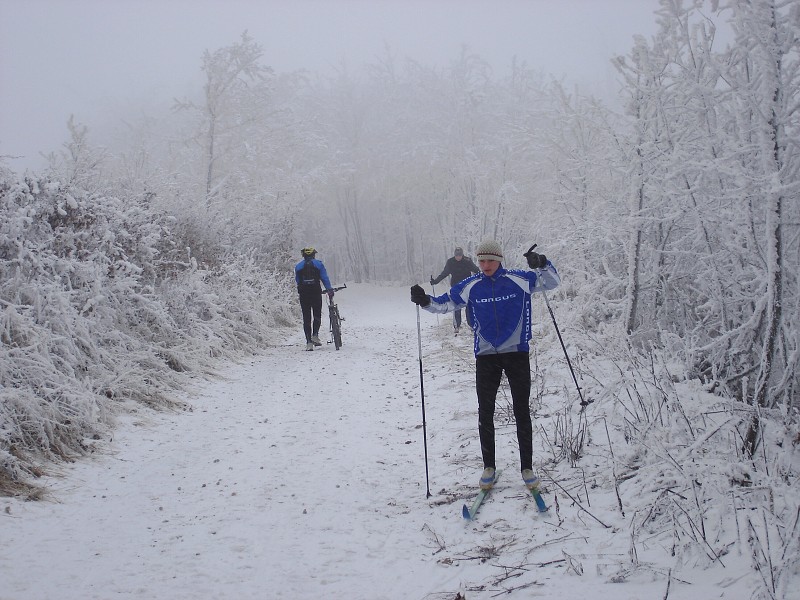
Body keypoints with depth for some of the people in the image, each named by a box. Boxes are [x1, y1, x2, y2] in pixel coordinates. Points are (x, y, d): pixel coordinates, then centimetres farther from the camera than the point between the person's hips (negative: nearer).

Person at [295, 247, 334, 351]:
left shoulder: (298, 266, 11)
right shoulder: (318, 263, 5)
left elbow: (297, 281, 13)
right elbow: (325, 278, -1)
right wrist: (330, 290, 0)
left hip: (303, 294, 1)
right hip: (316, 293, -1)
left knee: (306, 318, 3)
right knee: (317, 315, 13)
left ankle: (309, 342, -4)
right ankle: (315, 335, -4)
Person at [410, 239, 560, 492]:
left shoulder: (518, 280, -5)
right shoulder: (471, 286, 1)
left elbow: (552, 282, -2)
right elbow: (445, 303, 7)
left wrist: (541, 265, -21)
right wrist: (426, 301, -12)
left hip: (517, 354, -2)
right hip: (486, 356, 2)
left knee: (522, 412, 5)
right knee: (485, 414, 6)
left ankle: (527, 467, 16)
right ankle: (489, 466, 20)